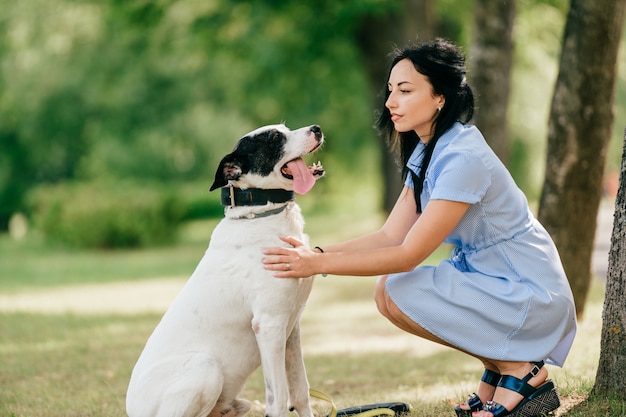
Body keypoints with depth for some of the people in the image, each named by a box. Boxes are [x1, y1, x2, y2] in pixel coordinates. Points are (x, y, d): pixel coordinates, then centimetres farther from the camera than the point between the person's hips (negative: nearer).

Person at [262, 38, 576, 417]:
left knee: (399, 293, -19)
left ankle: (520, 370, -6)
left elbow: (409, 255, -25)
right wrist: (315, 253, -12)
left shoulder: (463, 159, -24)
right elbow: (390, 236, 1)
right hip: (489, 279, 9)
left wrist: (320, 265, -26)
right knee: (387, 291, -1)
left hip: (531, 296, -9)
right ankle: (497, 369, 9)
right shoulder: (425, 153, 6)